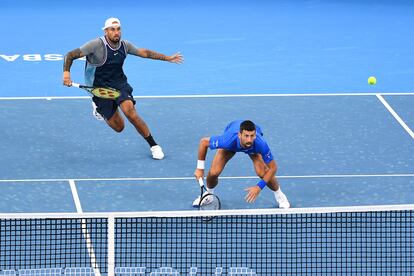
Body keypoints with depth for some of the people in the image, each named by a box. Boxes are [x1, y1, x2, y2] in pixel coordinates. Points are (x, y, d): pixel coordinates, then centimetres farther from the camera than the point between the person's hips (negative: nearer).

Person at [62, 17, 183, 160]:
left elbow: (145, 53, 14)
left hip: (119, 84, 2)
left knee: (129, 110, -27)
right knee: (118, 127, -2)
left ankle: (153, 145, -15)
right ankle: (98, 107, 33)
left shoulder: (125, 45, -3)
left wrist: (168, 58, 15)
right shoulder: (96, 45, -19)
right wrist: (66, 72, -36)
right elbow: (70, 55, -19)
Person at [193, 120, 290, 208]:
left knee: (263, 172, -22)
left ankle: (279, 195, 10)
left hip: (254, 148, 0)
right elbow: (203, 142, -27)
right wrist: (200, 168, -23)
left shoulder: (260, 144, -44)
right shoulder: (228, 141, -45)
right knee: (213, 172, -13)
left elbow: (272, 168, -29)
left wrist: (259, 187, -37)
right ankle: (208, 193, 23)